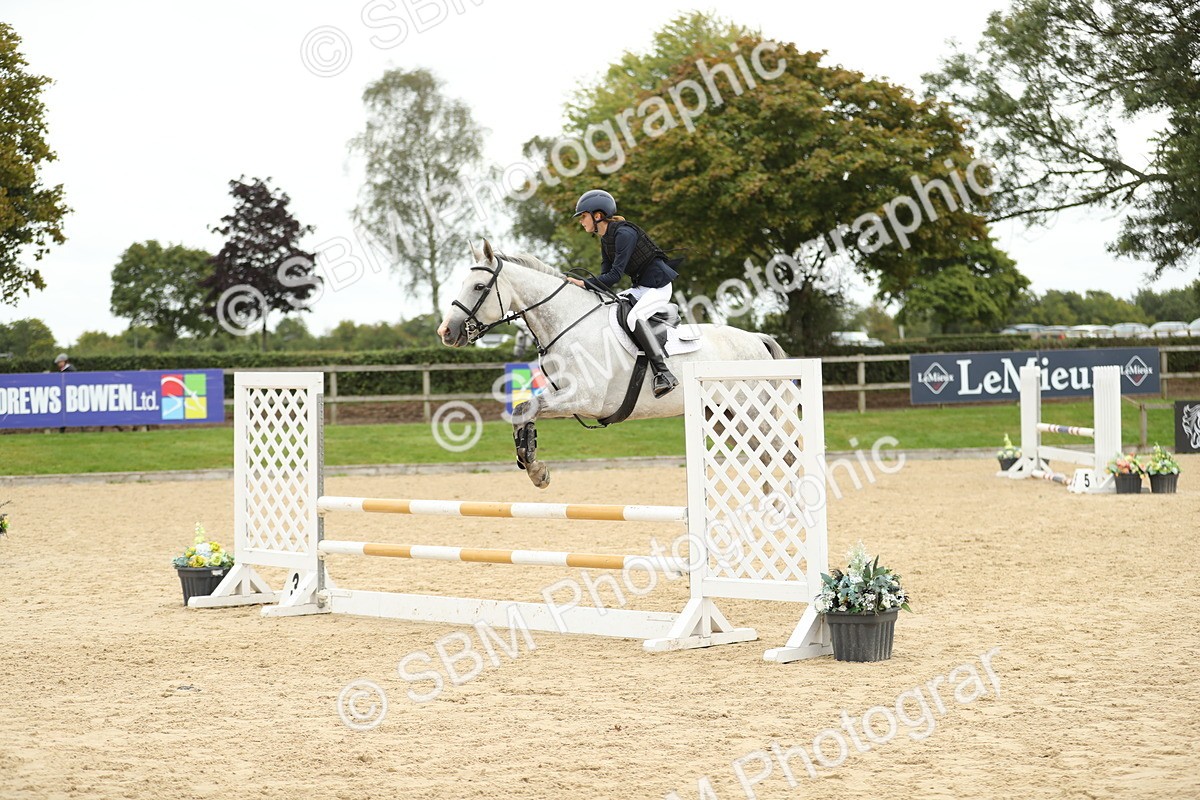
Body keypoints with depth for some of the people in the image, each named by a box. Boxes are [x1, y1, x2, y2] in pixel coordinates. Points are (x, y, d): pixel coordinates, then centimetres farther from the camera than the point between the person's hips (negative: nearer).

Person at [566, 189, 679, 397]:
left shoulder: (623, 233, -19)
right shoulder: (605, 240, 11)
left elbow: (615, 275, -24)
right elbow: (606, 277, 7)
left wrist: (584, 283, -26)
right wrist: (582, 286, -7)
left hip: (658, 286, -10)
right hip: (640, 288, 10)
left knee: (633, 317, -33)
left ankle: (664, 374, -35)